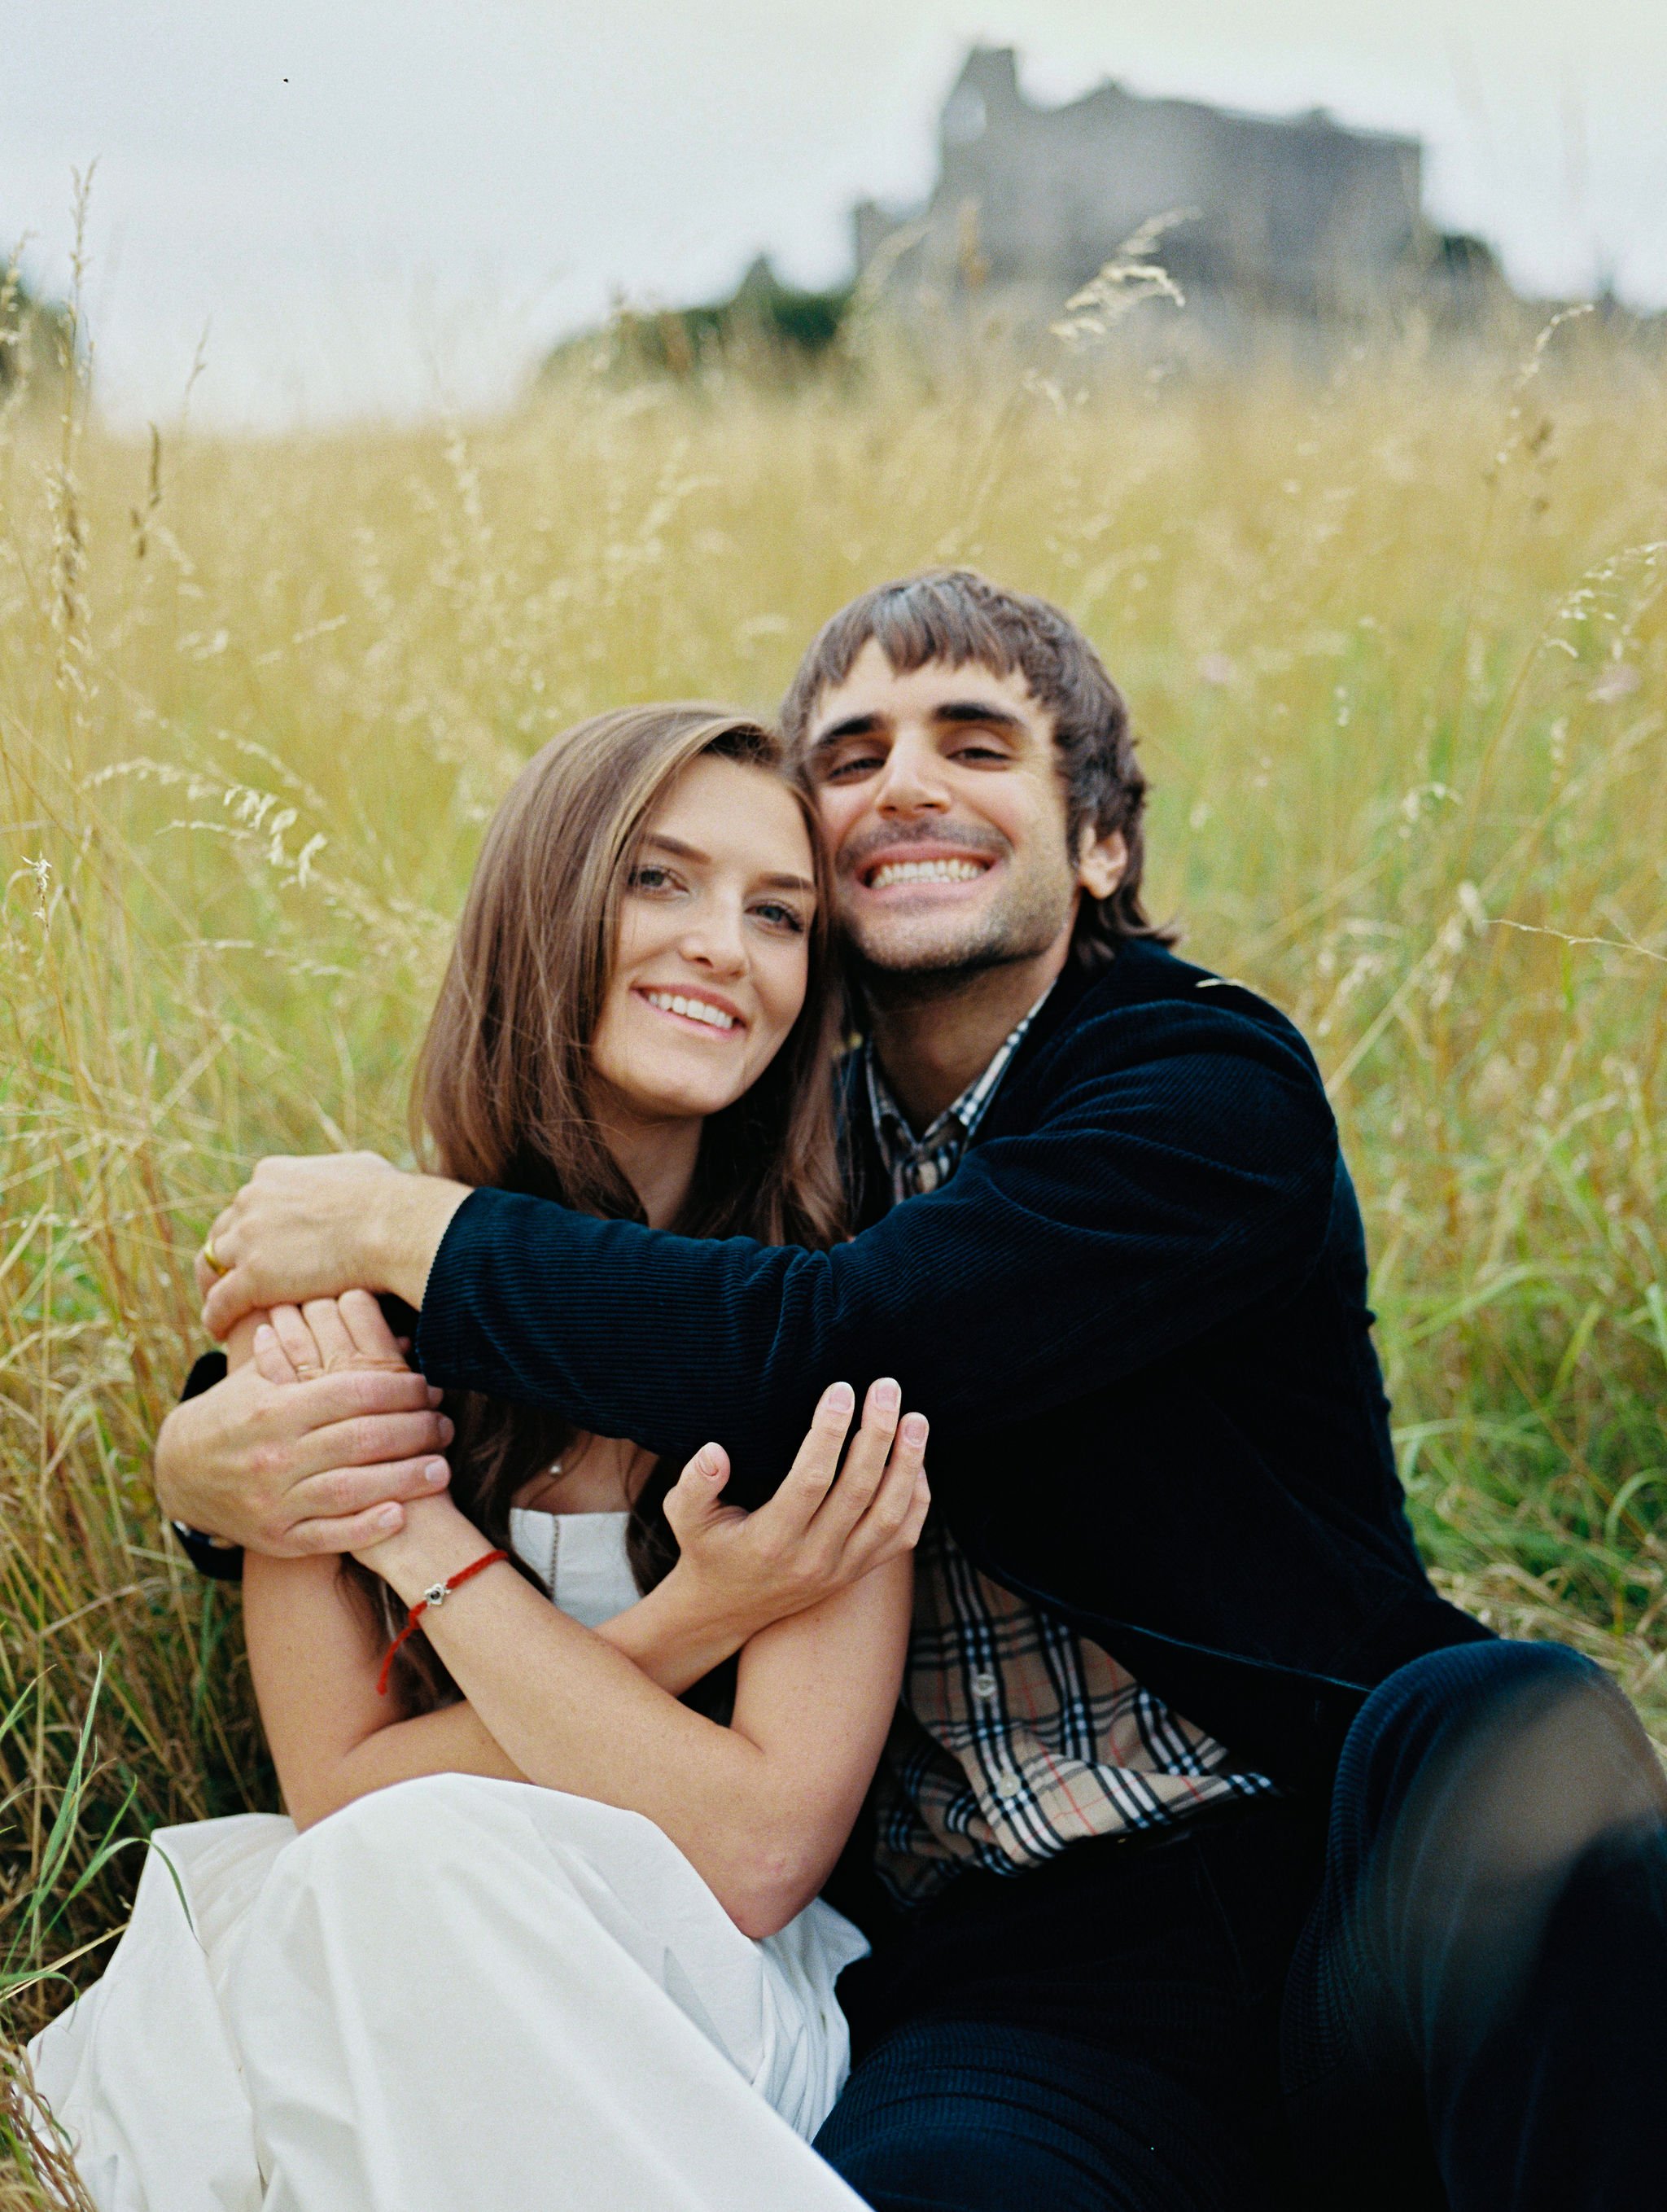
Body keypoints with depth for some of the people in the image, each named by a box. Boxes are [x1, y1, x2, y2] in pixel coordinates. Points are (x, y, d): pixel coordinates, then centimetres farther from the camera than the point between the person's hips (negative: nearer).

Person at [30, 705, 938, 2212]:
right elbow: (337, 1788, -7)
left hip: (724, 2032, -1)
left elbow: (759, 1853, -17)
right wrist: (675, 1633, -21)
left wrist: (419, 1526, -18)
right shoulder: (335, 1293, -5)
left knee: (417, 1862, -32)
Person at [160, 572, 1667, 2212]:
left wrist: (407, 1226, -9)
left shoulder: (1212, 1090, -3)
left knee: (1524, 1741, -34)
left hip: (1336, 1885, 0)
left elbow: (836, 1357, -19)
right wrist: (207, 1456, -5)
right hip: (1016, 1980, 0)